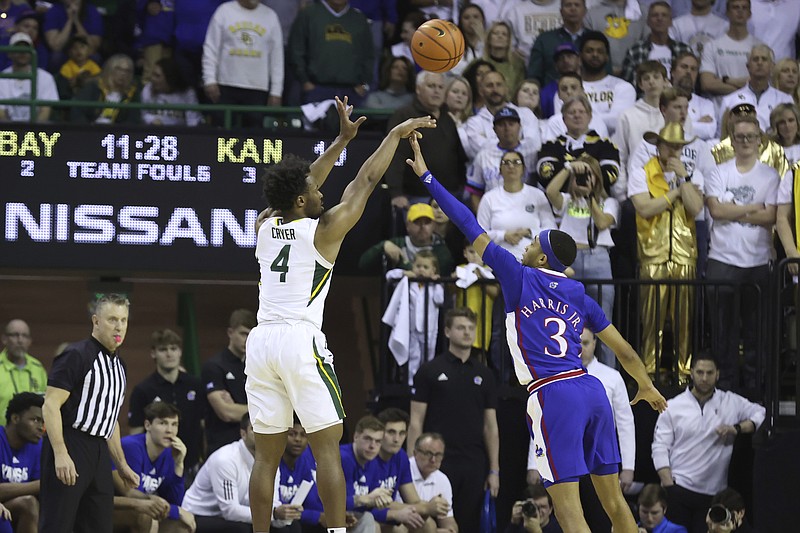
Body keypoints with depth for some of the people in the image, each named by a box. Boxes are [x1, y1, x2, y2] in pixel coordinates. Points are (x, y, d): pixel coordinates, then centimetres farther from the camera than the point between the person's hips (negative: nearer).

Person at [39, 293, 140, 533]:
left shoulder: (118, 365, 18)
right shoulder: (76, 356, -8)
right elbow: (50, 405, -15)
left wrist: (122, 465, 25)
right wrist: (61, 455, -24)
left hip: (99, 452, 8)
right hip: (69, 450, -8)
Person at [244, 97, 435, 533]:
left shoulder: (266, 225, 12)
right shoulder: (323, 229, -2)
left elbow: (302, 187, 28)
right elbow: (365, 182, 7)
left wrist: (342, 140, 34)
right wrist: (396, 134, 19)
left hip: (261, 341, 6)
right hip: (301, 339, -6)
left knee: (267, 454, 7)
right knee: (327, 447, -3)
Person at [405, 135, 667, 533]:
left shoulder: (520, 277, 3)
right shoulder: (580, 298, 17)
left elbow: (470, 227, 5)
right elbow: (624, 351, 23)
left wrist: (427, 177, 10)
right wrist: (646, 387, 42)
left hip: (553, 396, -6)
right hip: (592, 392, 6)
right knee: (613, 500, 13)